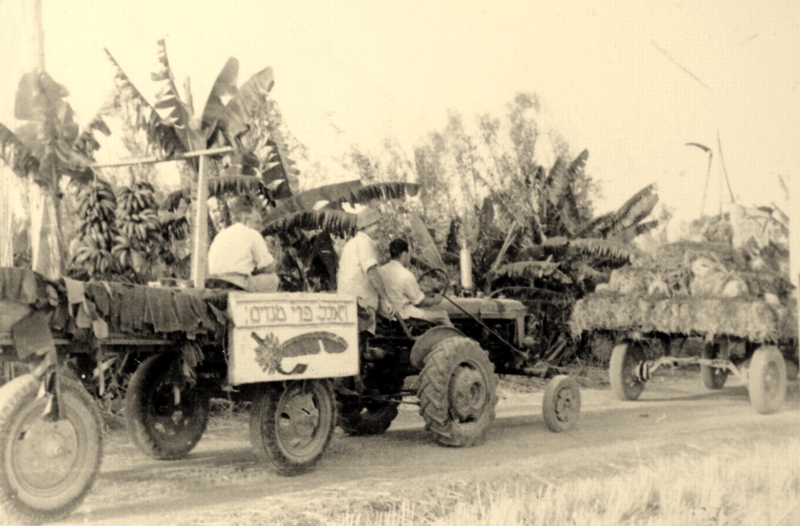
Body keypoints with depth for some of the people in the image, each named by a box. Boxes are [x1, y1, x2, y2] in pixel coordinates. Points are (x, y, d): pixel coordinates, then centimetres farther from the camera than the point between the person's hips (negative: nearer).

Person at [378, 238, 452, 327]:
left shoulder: (380, 271, -1)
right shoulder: (406, 276, -24)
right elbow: (420, 302, -13)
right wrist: (435, 300, 8)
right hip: (404, 315, -9)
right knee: (442, 314, 7)